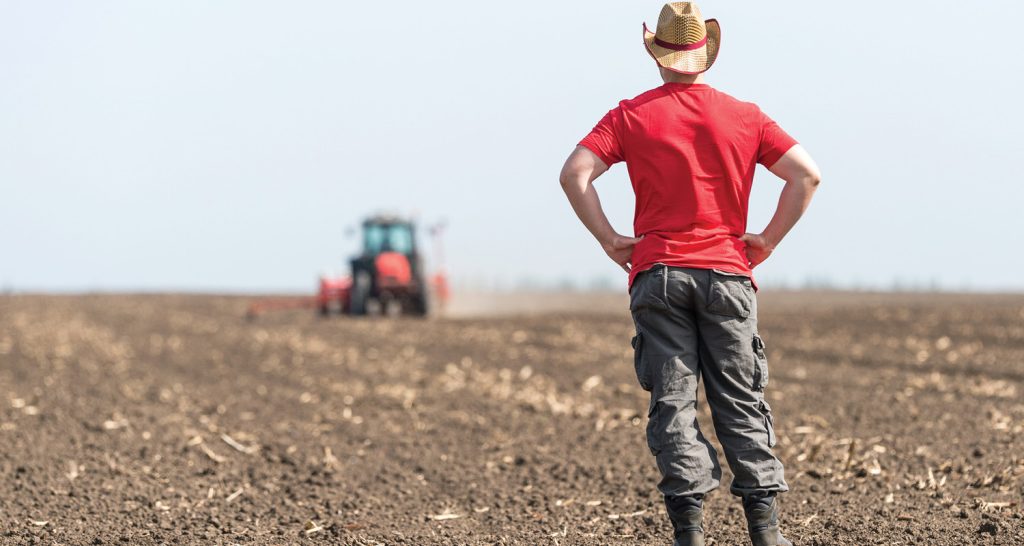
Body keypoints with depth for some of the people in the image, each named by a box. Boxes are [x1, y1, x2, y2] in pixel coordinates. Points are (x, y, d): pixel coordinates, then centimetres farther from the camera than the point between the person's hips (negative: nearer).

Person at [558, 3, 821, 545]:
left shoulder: (631, 115, 3)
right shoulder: (744, 116, 6)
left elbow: (575, 174, -8)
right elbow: (806, 174, -1)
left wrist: (610, 240, -1)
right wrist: (768, 240, 4)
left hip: (657, 274, -1)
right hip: (727, 273, 1)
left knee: (672, 402, -1)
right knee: (741, 402, 7)